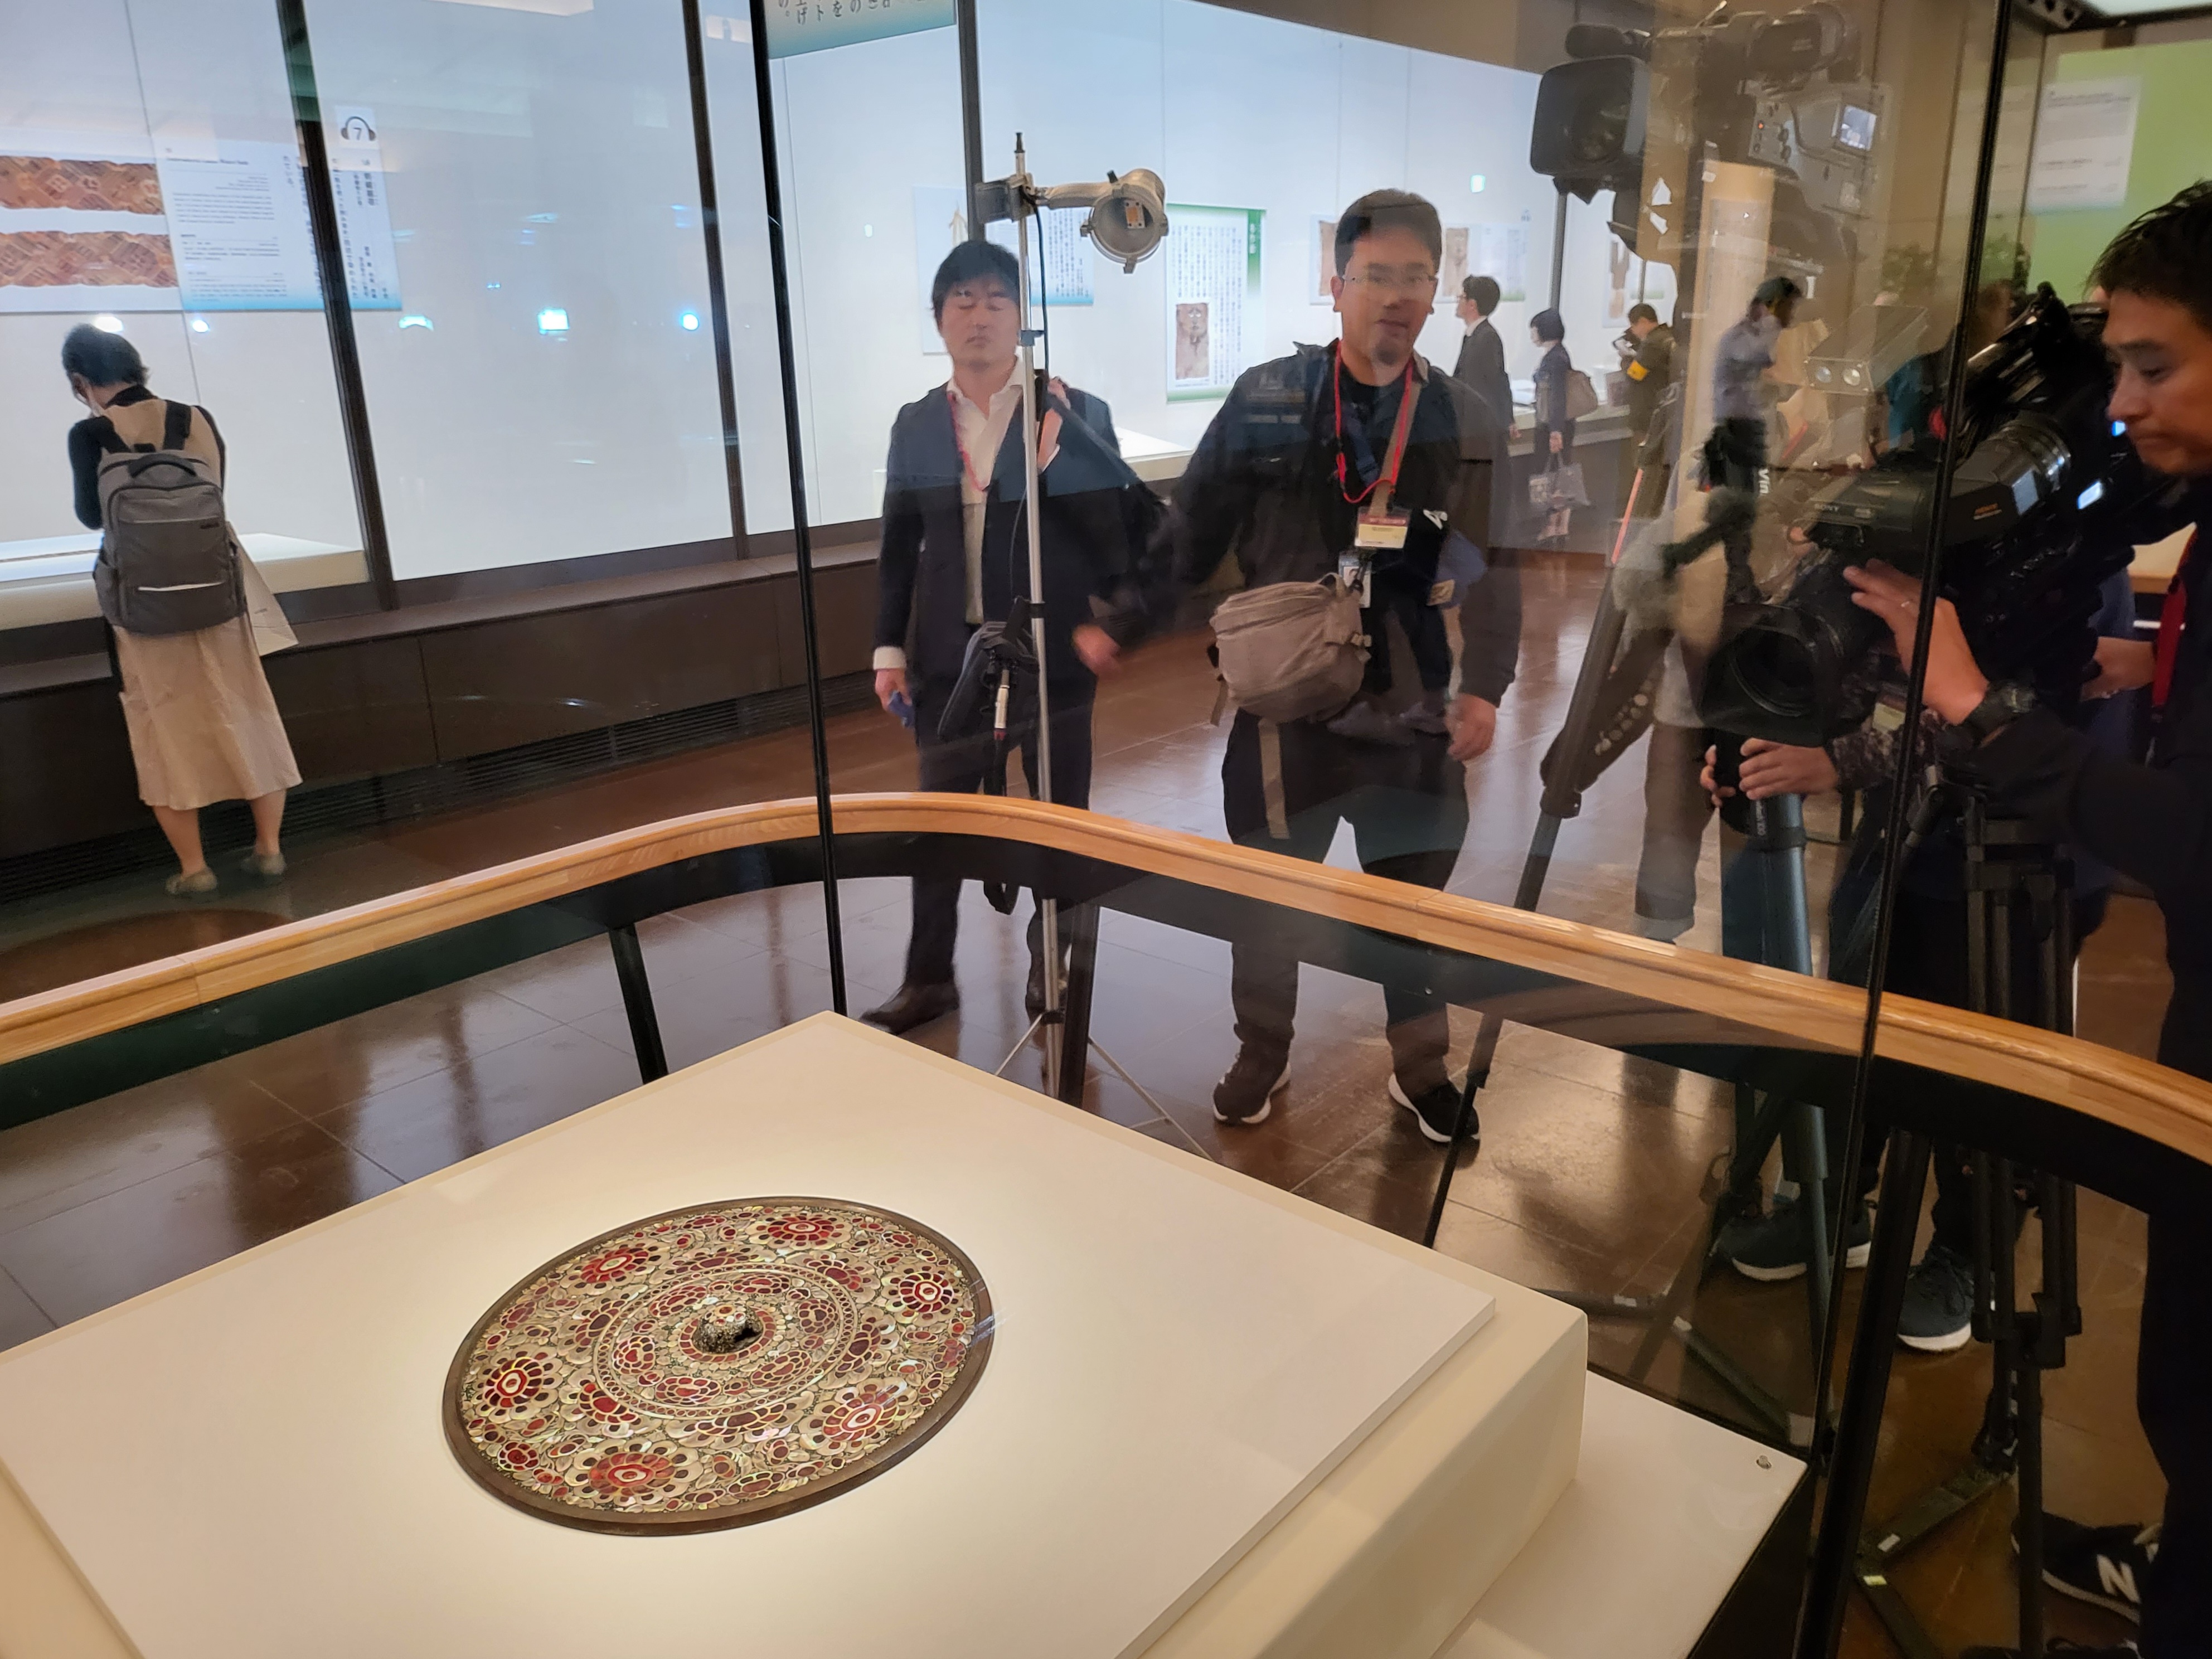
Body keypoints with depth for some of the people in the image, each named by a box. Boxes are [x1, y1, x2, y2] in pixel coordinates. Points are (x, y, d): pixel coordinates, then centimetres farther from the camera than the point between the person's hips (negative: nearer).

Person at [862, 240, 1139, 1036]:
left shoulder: (1077, 416, -4)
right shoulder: (917, 423, 6)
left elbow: (1118, 532, -4)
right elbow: (899, 545, 9)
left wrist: (1107, 624, -17)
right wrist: (889, 648, 5)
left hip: (1052, 655, -2)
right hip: (950, 659, 3)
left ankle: (1054, 978, 27)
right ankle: (927, 980, 26)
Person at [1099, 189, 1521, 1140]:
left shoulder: (1467, 422, 2)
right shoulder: (1263, 403, -4)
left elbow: (1493, 567, 3)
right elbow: (1189, 539, -1)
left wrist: (1485, 687, -7)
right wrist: (1121, 628, -6)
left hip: (1413, 704, 1)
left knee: (1415, 892, 13)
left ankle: (1421, 1067, 34)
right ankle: (1262, 1053, 35)